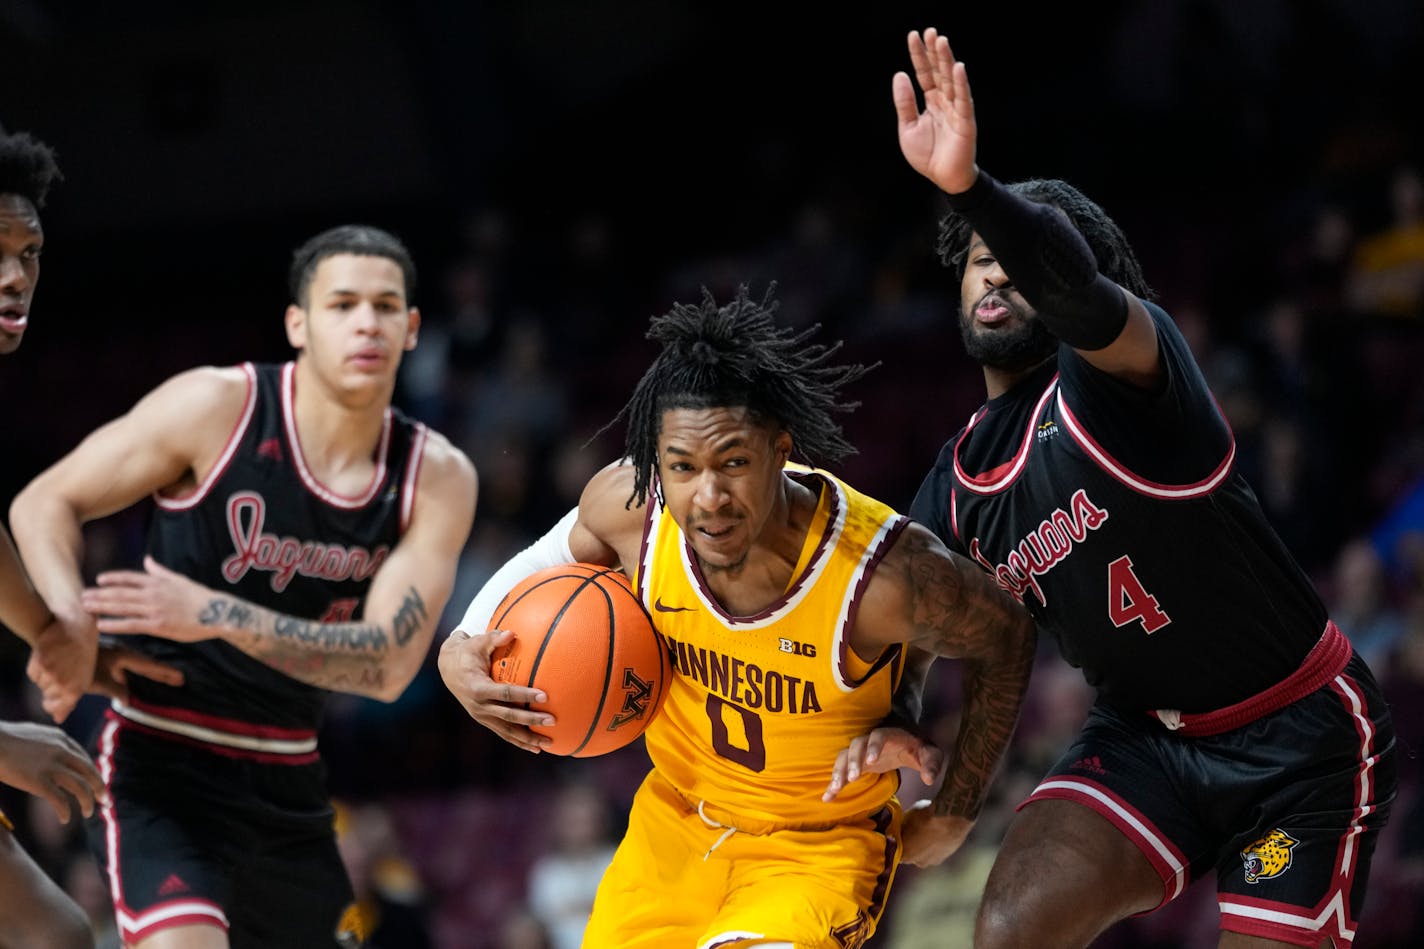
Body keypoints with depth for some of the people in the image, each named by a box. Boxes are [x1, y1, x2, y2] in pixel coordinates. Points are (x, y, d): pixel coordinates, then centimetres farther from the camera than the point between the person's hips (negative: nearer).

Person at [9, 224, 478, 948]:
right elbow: (44, 504, -5)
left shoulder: (437, 479, -4)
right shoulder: (216, 407, -12)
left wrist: (215, 616, -28)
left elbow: (389, 663, -15)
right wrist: (67, 620, -27)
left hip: (287, 782, 6)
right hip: (161, 767, -6)